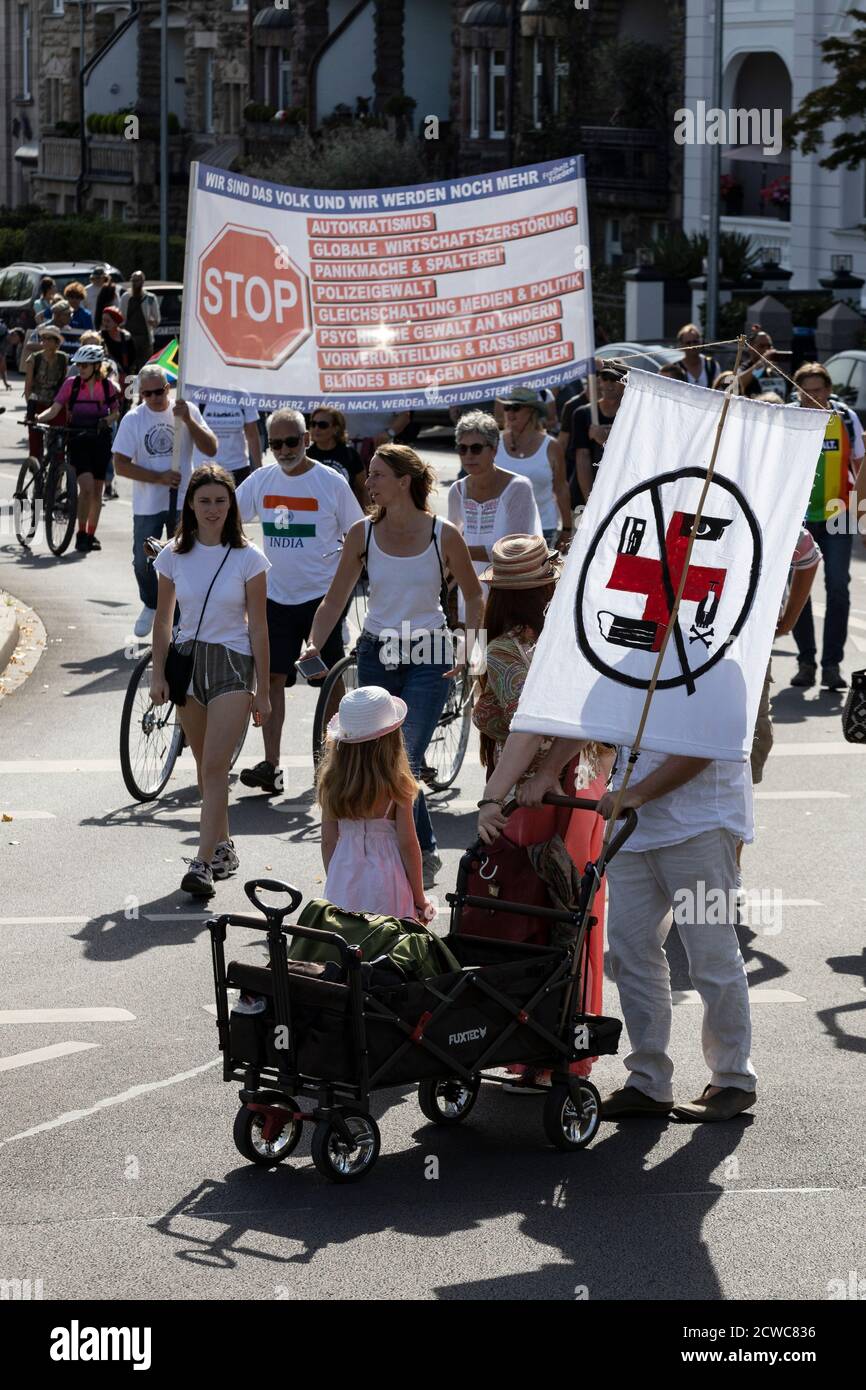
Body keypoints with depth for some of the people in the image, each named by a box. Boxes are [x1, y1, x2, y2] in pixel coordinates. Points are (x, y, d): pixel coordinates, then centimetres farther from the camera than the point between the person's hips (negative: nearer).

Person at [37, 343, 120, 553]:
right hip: (78, 440, -2)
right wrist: (38, 418, -30)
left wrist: (107, 420, -13)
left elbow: (116, 412, 9)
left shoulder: (107, 386, 0)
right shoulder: (71, 384, -4)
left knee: (97, 490, 8)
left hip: (100, 440, 2)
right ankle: (81, 534, -9)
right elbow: (55, 409, -11)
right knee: (86, 486, -18)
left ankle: (91, 535, 21)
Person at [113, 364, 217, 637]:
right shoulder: (133, 419, -6)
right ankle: (150, 606, 33)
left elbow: (211, 449, -10)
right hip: (147, 504, 0)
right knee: (143, 563, 7)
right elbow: (120, 465, -9)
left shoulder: (187, 410, -5)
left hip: (182, 502, 0)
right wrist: (160, 478, -17)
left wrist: (188, 420, -23)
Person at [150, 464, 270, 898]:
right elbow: (163, 621, 10)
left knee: (215, 765, -13)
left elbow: (258, 627, -2)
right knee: (205, 765, 12)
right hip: (188, 659, 4)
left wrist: (262, 691, -2)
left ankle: (203, 863, -17)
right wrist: (159, 675, 3)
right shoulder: (174, 555, 2)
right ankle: (222, 846, 26)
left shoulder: (248, 558, -5)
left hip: (232, 663, -4)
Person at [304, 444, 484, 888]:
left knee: (402, 762, -14)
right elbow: (334, 600, 1)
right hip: (376, 654, 4)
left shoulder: (443, 535, -7)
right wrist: (314, 644, -14)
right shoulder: (363, 533, -1)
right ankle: (424, 853, 24)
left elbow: (473, 597, 4)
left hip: (428, 657, -4)